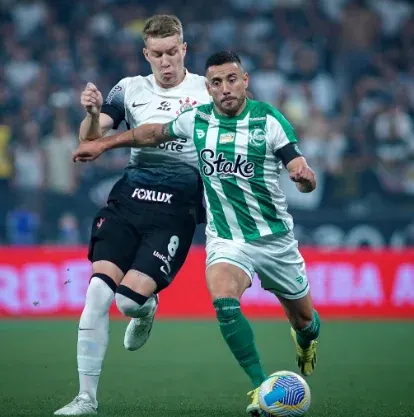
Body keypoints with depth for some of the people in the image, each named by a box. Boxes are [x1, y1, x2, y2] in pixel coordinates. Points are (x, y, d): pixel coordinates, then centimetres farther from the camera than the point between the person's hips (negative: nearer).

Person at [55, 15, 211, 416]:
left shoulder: (207, 91, 5)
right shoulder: (131, 89, 9)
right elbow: (90, 139, -1)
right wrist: (92, 114, -23)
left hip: (177, 210, -2)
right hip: (128, 200, 2)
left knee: (130, 299, -17)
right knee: (98, 290, -13)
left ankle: (146, 309, 24)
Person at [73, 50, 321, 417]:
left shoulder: (270, 120, -12)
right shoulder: (197, 120, -3)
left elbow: (304, 178, -15)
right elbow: (155, 133, 16)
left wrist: (305, 177, -38)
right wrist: (103, 143, 15)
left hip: (275, 237, -1)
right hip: (226, 239, 1)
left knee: (302, 317, 13)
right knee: (224, 301, -29)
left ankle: (306, 335, 53)